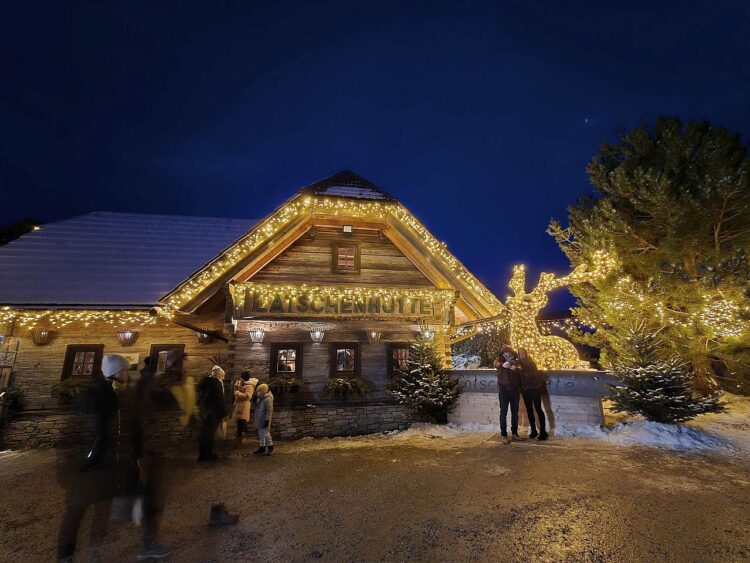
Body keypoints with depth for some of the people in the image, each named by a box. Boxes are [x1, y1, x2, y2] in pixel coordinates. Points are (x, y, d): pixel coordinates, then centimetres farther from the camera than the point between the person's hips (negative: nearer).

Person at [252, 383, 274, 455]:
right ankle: (262, 447, 26)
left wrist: (267, 420, -23)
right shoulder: (260, 398, 10)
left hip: (264, 420, -10)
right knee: (261, 433, 16)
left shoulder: (267, 399, -20)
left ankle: (270, 447, 7)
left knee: (265, 433, -6)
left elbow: (269, 411, -22)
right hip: (259, 420, 10)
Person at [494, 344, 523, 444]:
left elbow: (520, 369, -14)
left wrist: (516, 368, -38)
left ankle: (515, 433, 22)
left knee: (515, 412, 10)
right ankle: (504, 435, 4)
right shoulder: (500, 360, 0)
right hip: (503, 390, -3)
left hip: (515, 389, 3)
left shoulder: (515, 361, 7)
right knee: (503, 412, 0)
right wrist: (503, 365, -48)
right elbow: (496, 364, -25)